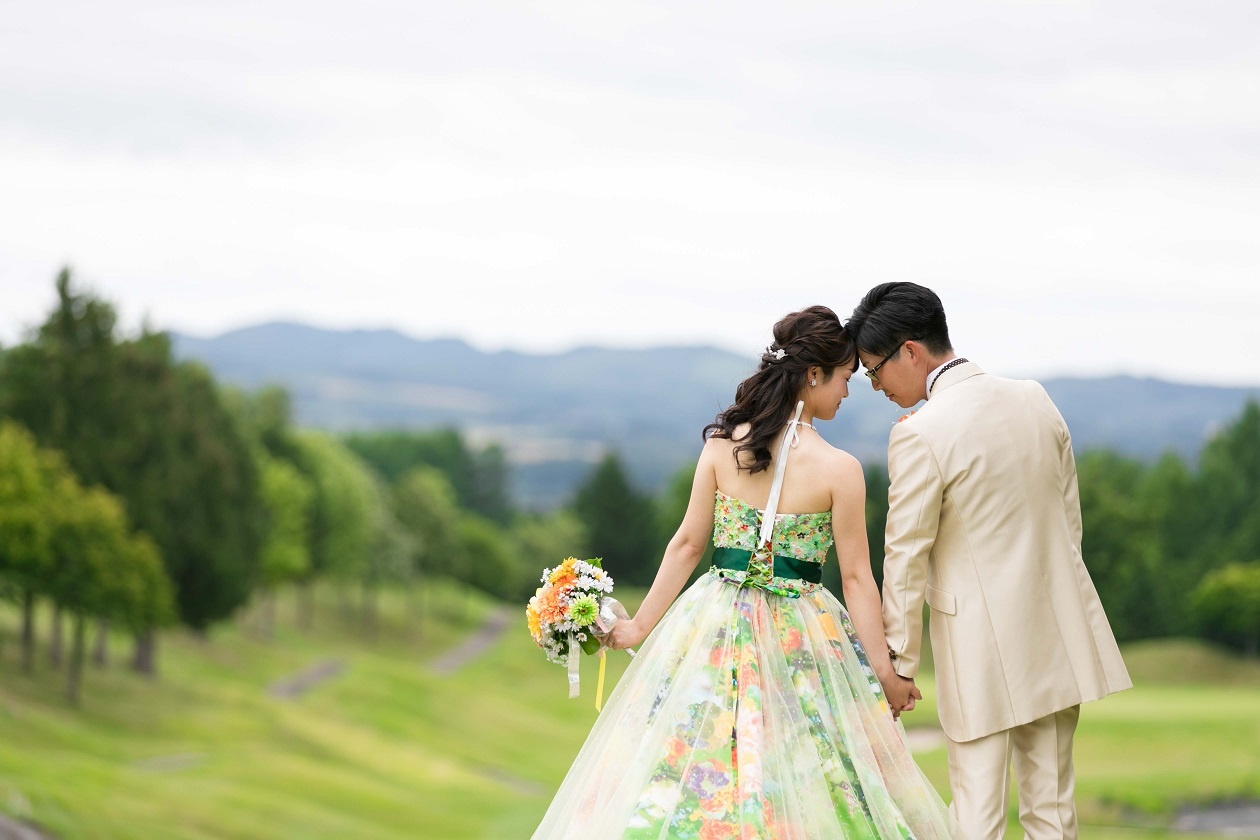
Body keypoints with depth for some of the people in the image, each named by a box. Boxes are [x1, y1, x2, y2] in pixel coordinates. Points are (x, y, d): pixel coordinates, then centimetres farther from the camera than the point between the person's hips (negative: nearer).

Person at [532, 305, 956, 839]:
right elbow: (856, 578, -8)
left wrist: (641, 626, 10)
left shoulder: (722, 445, -3)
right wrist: (885, 673, 0)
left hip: (717, 629, 3)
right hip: (800, 639, -3)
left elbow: (687, 545, 1)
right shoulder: (839, 469, -11)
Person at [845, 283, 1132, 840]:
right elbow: (1068, 518, 12)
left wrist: (899, 662, -2)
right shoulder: (1034, 401, 4)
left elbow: (906, 557, -11)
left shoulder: (919, 435, -16)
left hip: (983, 647, -6)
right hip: (1057, 638, 6)